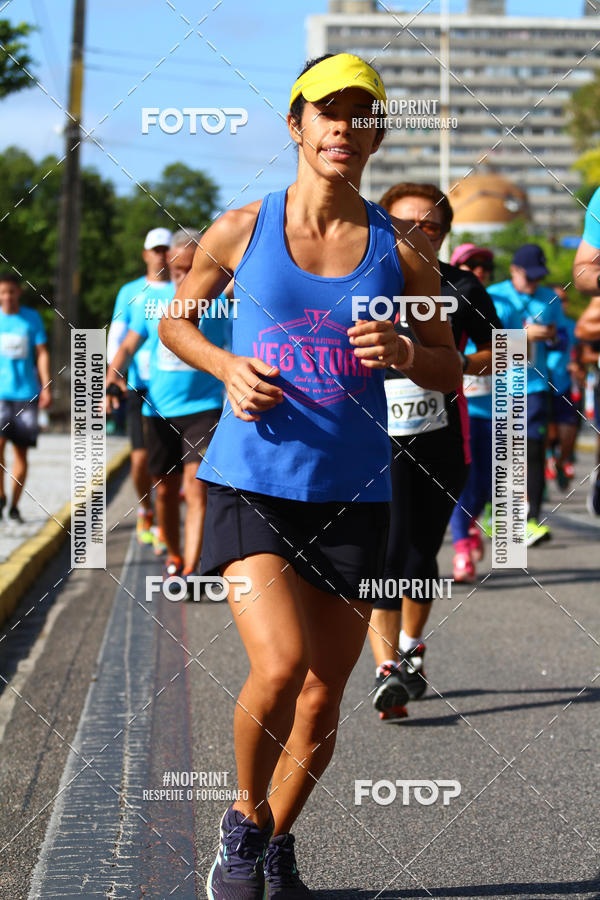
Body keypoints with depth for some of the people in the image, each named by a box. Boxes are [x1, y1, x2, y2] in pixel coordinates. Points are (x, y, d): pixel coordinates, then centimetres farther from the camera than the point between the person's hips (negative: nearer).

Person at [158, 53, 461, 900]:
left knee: (322, 701, 7)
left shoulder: (401, 249, 3)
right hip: (250, 484, -2)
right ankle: (244, 821, 7)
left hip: (352, 496, 2)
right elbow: (176, 320, 15)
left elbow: (449, 370, 11)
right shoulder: (241, 229, 0)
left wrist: (405, 352, -13)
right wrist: (227, 368, -6)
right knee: (279, 666, -21)